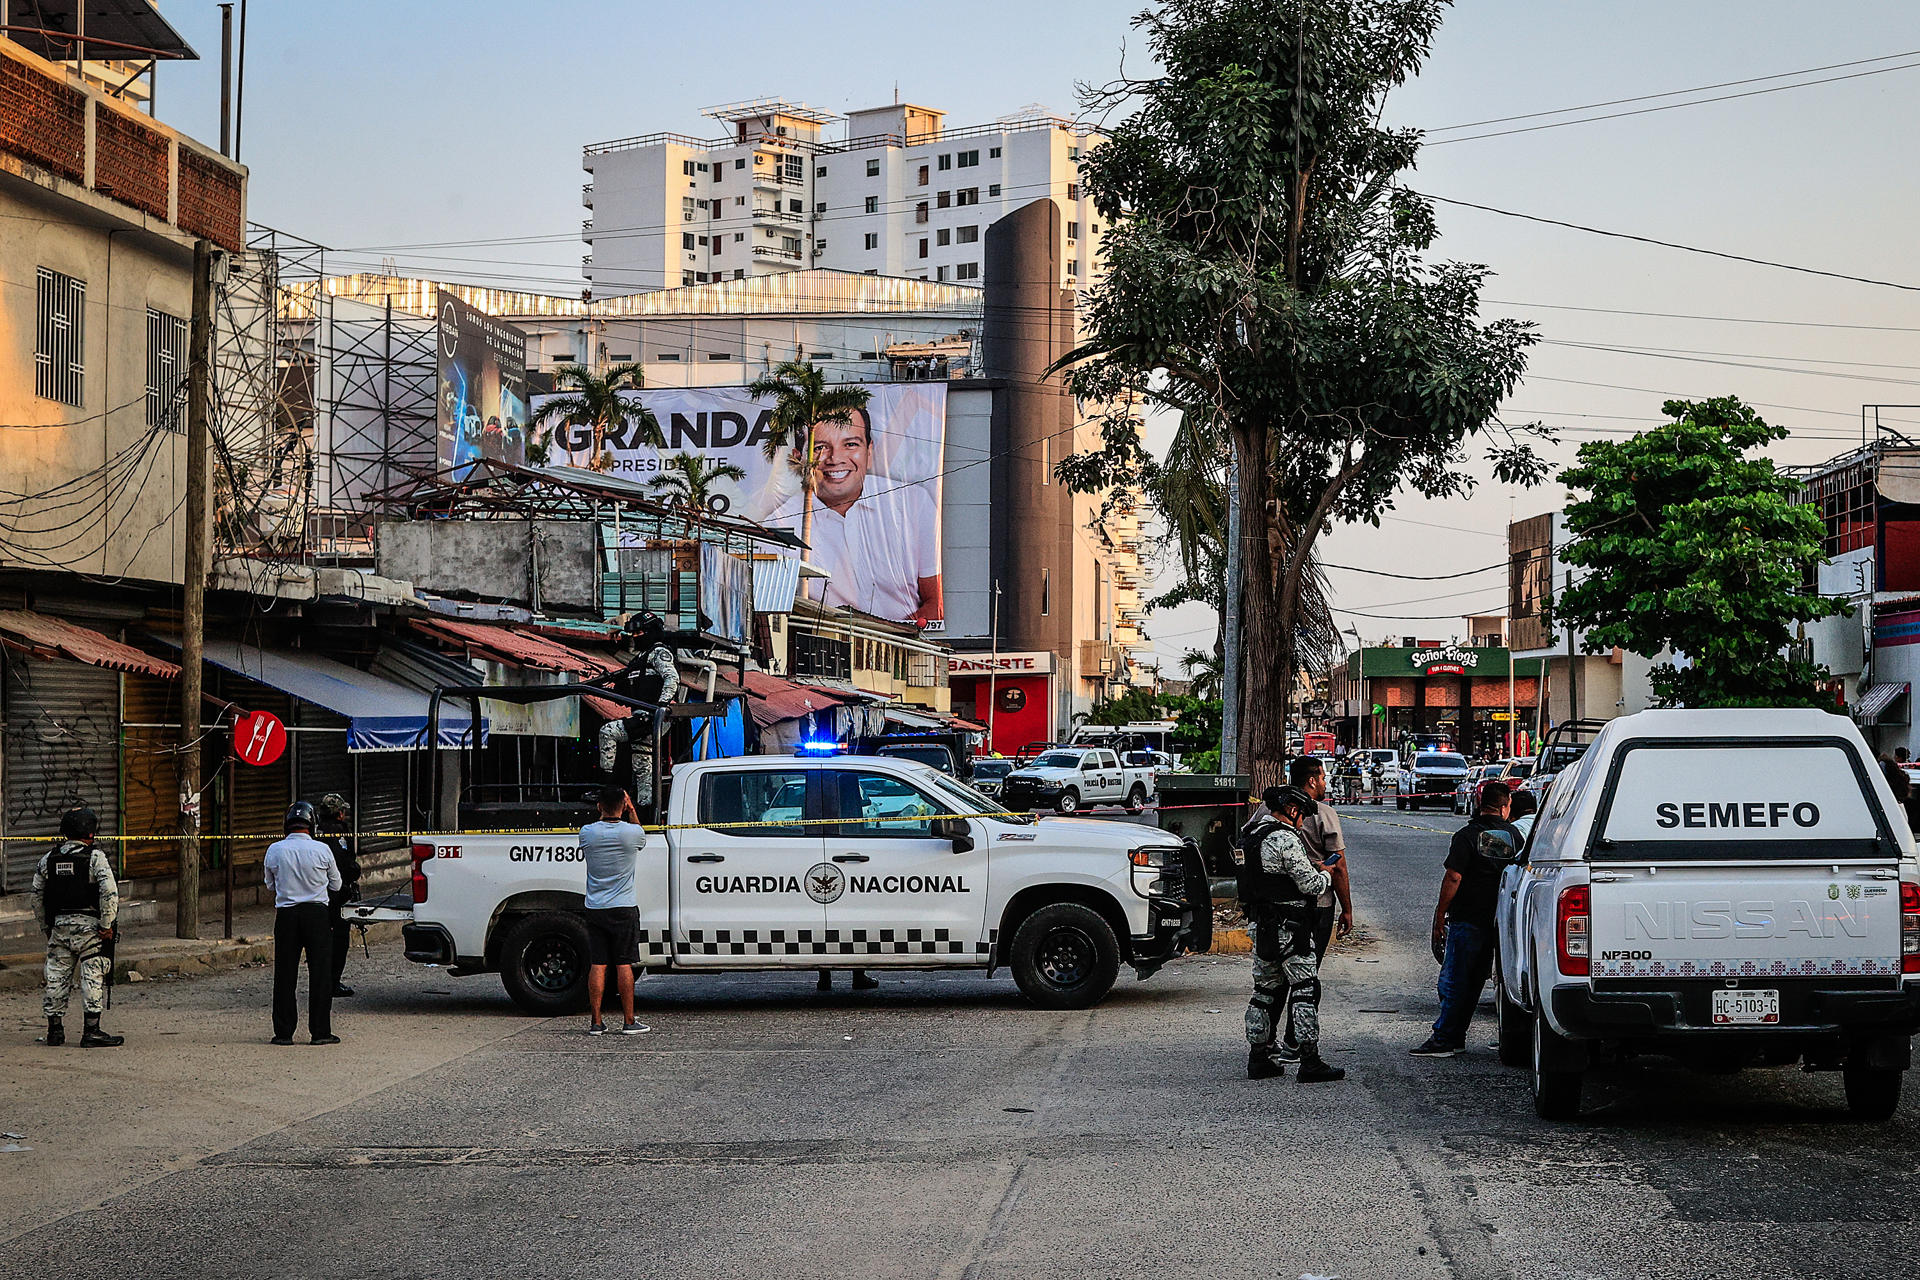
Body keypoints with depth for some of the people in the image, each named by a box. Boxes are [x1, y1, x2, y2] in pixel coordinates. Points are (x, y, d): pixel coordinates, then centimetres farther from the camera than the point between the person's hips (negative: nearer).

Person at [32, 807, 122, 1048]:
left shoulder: (48, 859, 8)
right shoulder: (95, 857, -8)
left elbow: (37, 895, 12)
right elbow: (109, 892, -17)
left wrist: (46, 926, 21)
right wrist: (106, 925, -9)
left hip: (59, 926, 5)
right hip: (89, 926, -5)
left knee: (57, 976, 11)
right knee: (93, 978, -2)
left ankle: (55, 1029, 16)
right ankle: (92, 1032, -5)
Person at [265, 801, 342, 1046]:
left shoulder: (275, 850, -2)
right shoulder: (322, 850, -6)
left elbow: (270, 886, 11)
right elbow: (336, 885, 8)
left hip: (286, 915, 1)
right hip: (317, 913, -1)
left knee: (285, 973, 7)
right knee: (320, 972, 4)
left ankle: (283, 1032, 8)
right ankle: (320, 1031, 3)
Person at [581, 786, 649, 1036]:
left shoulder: (587, 833, -5)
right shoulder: (632, 832, -9)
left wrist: (604, 812, 21)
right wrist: (631, 809, 22)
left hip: (595, 909, 2)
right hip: (624, 908, -2)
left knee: (597, 965, 4)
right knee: (624, 965, 2)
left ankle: (595, 1022, 4)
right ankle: (629, 1022, 4)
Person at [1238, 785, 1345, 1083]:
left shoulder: (1252, 834, 12)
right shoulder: (1285, 839, -16)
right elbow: (1311, 885, -17)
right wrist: (1325, 875, 5)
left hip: (1260, 924, 9)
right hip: (1288, 927, -9)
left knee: (1265, 990, 14)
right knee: (1305, 989, -6)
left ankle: (1258, 1058, 15)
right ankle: (1310, 1063, -8)